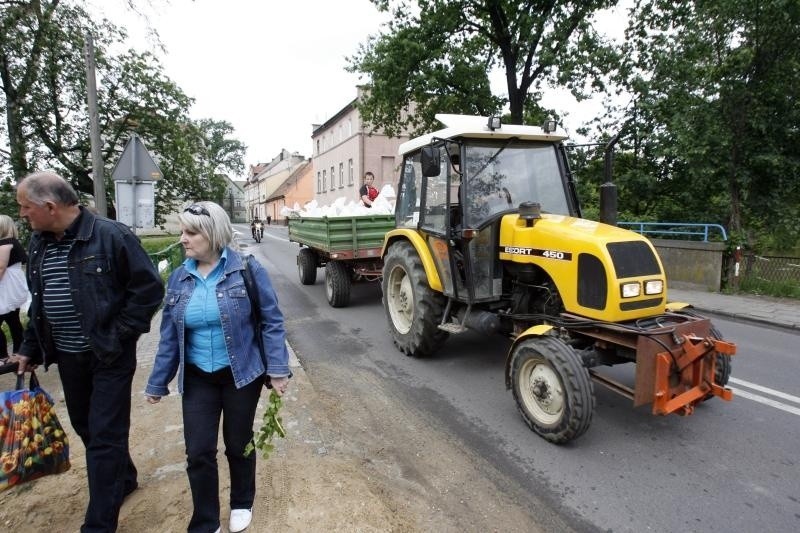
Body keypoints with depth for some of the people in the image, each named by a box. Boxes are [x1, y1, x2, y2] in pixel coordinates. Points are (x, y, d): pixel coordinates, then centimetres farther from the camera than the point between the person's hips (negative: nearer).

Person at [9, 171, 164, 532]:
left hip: (109, 355, -7)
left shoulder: (110, 235, -17)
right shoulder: (38, 243, 6)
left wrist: (121, 333, -16)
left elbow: (149, 287, -15)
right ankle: (123, 480, 43)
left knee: (105, 435, 0)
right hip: (67, 356, 8)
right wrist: (30, 348, 14)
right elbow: (38, 302, 17)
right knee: (86, 427, 20)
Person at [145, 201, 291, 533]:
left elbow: (271, 322, -9)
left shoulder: (247, 270, -12)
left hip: (241, 374, -3)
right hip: (197, 378, 3)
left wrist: (278, 368, -14)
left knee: (239, 444, 14)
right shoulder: (179, 278, 1)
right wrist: (157, 383, 9)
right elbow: (169, 335, 7)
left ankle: (242, 504, 41)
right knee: (198, 452, 5)